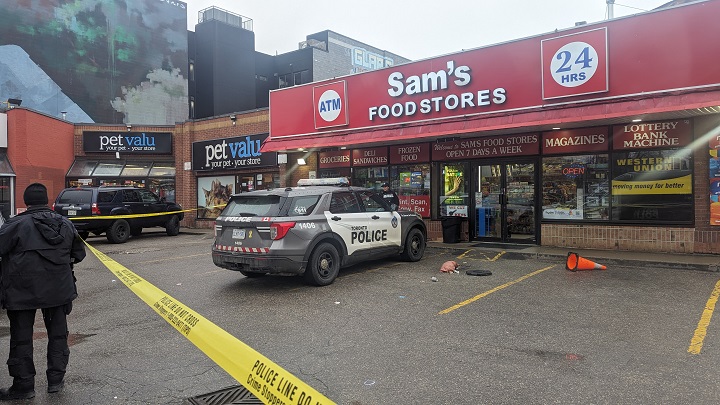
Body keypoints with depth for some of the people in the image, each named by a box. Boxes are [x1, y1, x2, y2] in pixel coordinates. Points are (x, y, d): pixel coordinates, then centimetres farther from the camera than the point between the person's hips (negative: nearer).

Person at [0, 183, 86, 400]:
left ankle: (23, 385, 16)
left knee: (21, 339, 10)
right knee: (58, 334, 16)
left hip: (22, 292, -4)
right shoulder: (65, 224, 2)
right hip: (58, 290, 4)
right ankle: (56, 379, 21)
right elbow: (79, 253, 9)